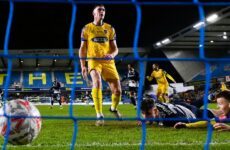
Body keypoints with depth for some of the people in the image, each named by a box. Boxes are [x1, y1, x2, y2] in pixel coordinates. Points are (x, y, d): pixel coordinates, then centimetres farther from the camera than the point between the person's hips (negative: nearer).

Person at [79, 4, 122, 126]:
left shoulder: (110, 29, 12)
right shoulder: (87, 28, 7)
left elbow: (115, 48, 12)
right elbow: (82, 48, 8)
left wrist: (112, 54, -12)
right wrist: (83, 66, -2)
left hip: (108, 62, 3)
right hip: (93, 61, -2)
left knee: (117, 90, -3)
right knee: (97, 82, -31)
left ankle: (113, 108, 31)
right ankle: (99, 115, -25)